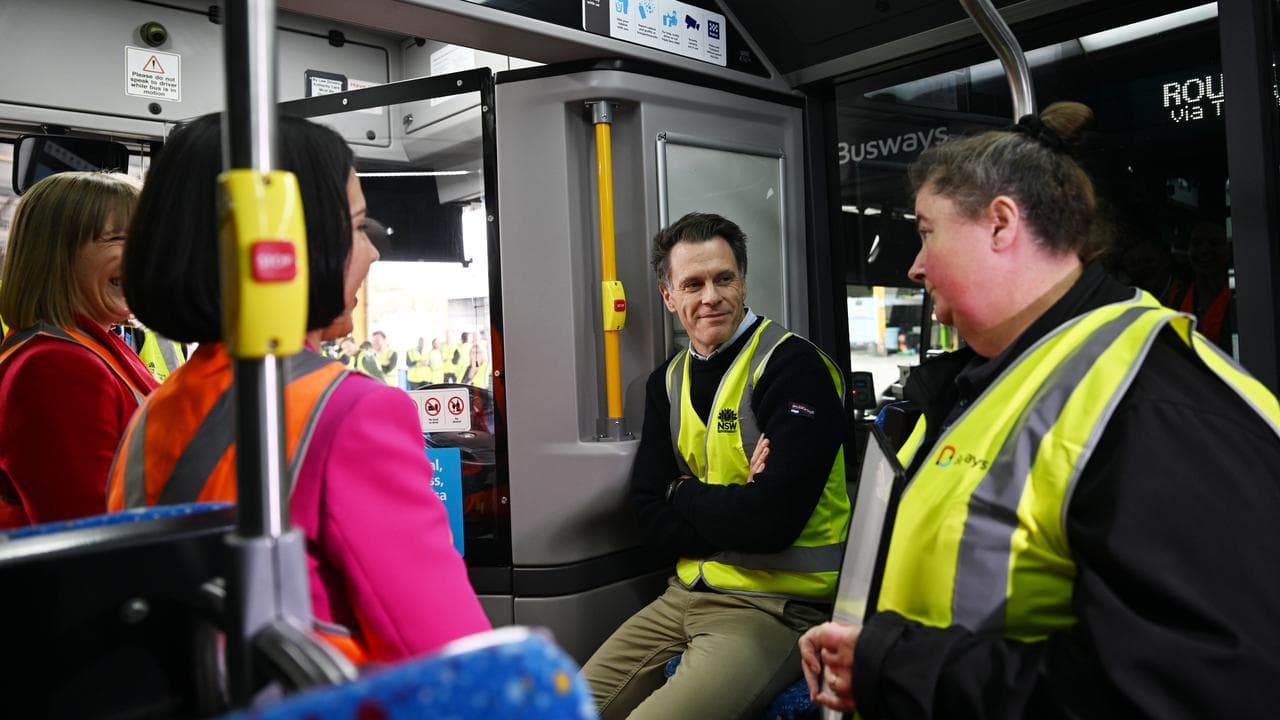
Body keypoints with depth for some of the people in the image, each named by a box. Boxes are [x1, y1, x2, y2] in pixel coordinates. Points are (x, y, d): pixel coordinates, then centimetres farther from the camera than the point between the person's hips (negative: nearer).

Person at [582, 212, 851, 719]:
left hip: (777, 606, -6)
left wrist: (683, 493, -8)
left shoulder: (794, 367, -14)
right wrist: (729, 507, -14)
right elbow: (651, 516, 2)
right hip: (687, 595, 7)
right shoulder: (668, 381, 8)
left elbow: (773, 520, -24)